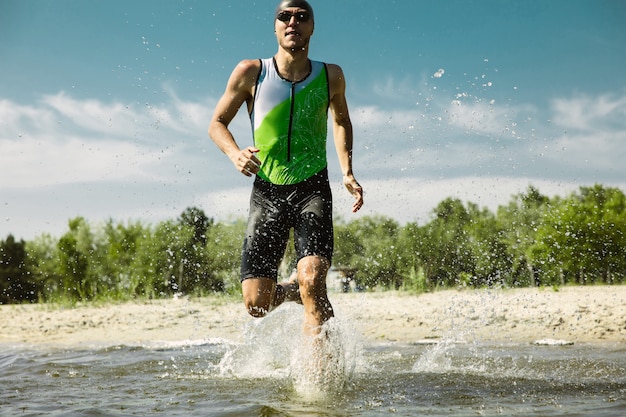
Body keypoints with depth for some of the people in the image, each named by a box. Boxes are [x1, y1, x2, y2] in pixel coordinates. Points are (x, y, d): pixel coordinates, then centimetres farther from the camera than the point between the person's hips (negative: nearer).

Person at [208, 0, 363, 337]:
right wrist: (235, 153, -15)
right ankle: (297, 291, 33)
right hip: (267, 192, 1)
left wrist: (347, 173, 7)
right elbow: (217, 124, 6)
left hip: (312, 190, -1)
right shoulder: (250, 73, -3)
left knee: (312, 278, -25)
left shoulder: (331, 76, 1)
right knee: (256, 304, -2)